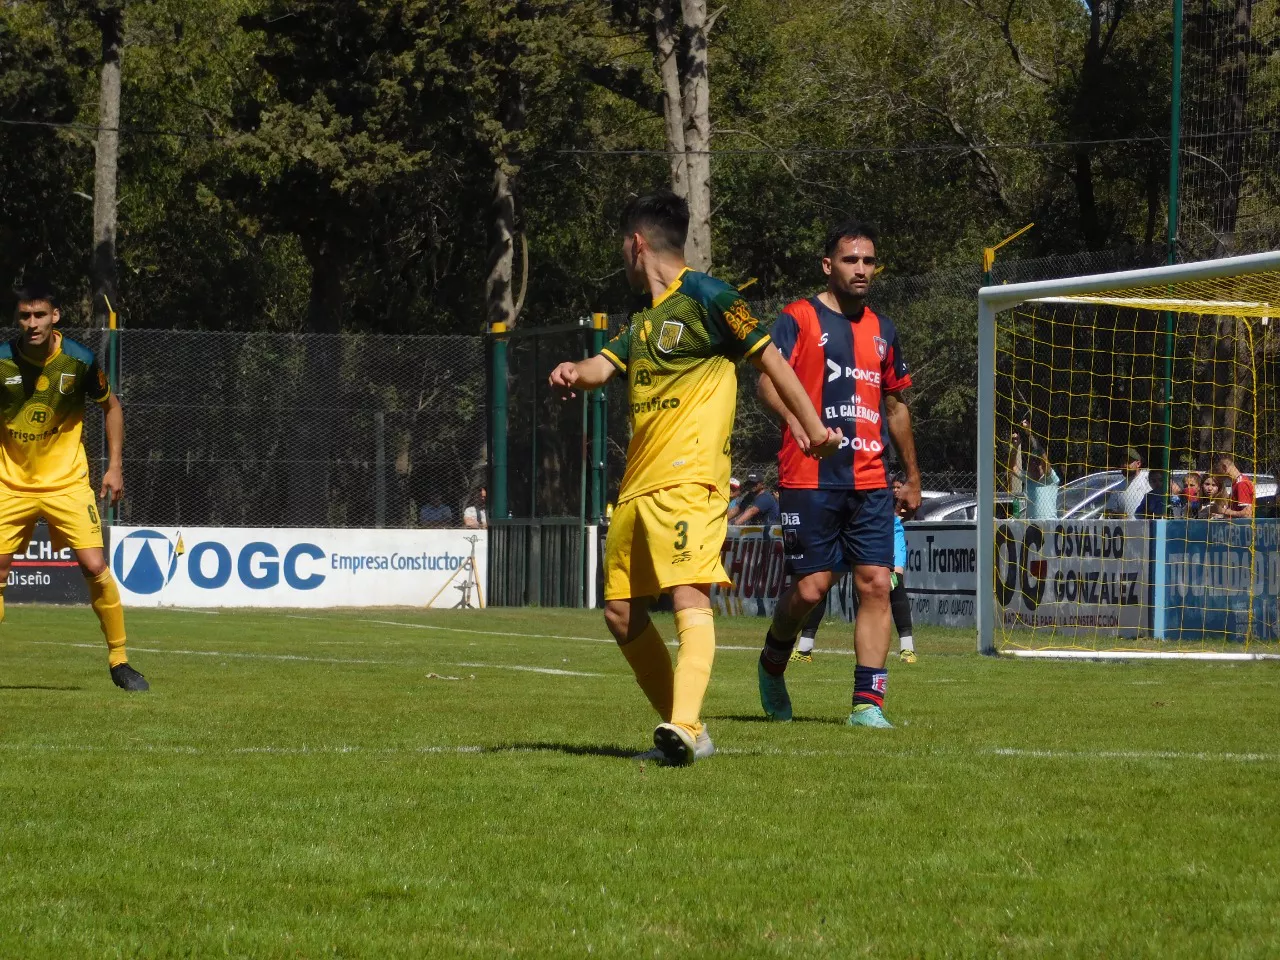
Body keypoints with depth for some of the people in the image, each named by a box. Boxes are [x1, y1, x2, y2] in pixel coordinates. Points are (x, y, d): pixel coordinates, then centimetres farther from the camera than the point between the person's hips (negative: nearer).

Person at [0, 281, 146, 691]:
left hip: (66, 483, -1)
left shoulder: (79, 360, -11)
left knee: (95, 567, -12)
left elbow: (111, 407, 6)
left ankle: (119, 660, 2)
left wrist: (115, 466, 2)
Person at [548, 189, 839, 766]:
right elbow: (604, 366, 9)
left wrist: (812, 426, -4)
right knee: (622, 615, 8)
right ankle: (683, 732, 15)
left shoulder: (704, 297, -2)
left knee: (690, 598, -22)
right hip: (637, 485, 9)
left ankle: (683, 727, -37)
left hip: (688, 482, -9)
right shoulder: (642, 321, 21)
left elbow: (768, 358, -1)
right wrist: (575, 372, -15)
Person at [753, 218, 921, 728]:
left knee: (876, 584, -6)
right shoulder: (798, 319, 0)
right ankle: (772, 665, 24)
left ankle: (868, 703, -5)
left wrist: (912, 476, 25)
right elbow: (768, 381, -11)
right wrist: (799, 421, -31)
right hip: (810, 478, -5)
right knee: (811, 587, -6)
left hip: (870, 481, 5)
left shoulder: (881, 330, 17)